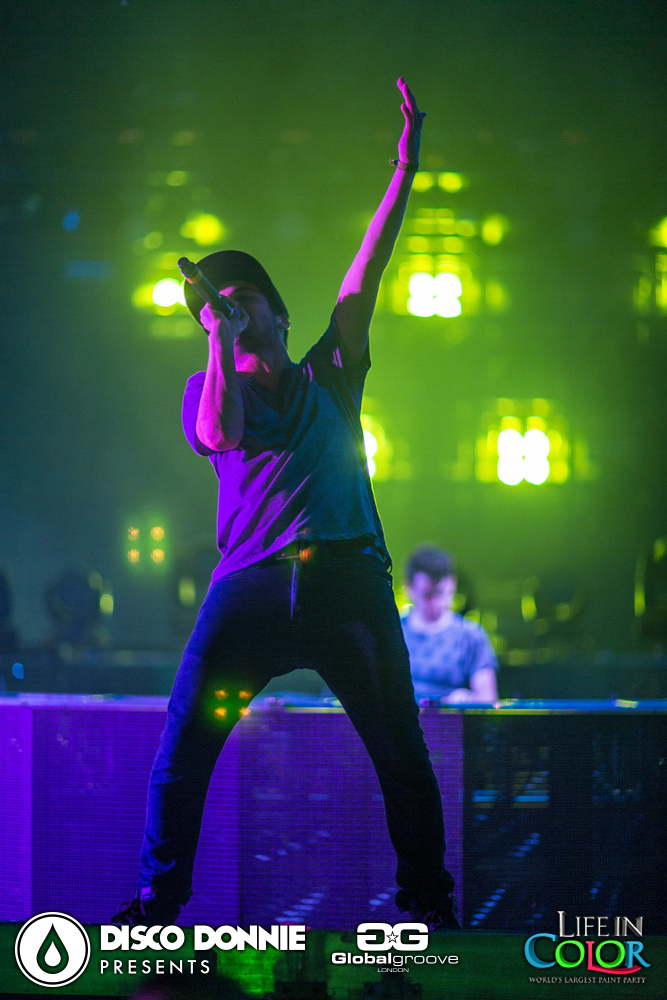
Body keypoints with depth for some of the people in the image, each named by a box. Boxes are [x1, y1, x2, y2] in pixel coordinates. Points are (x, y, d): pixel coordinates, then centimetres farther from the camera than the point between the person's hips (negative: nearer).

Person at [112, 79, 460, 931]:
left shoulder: (328, 376, 21)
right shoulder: (208, 389, 19)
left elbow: (364, 277, 13)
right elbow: (218, 434, -4)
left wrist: (404, 172, 7)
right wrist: (220, 344, -4)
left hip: (347, 579, 1)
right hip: (250, 584, 0)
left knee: (402, 754, 0)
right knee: (181, 747, -8)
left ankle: (428, 902, 12)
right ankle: (157, 900, 0)